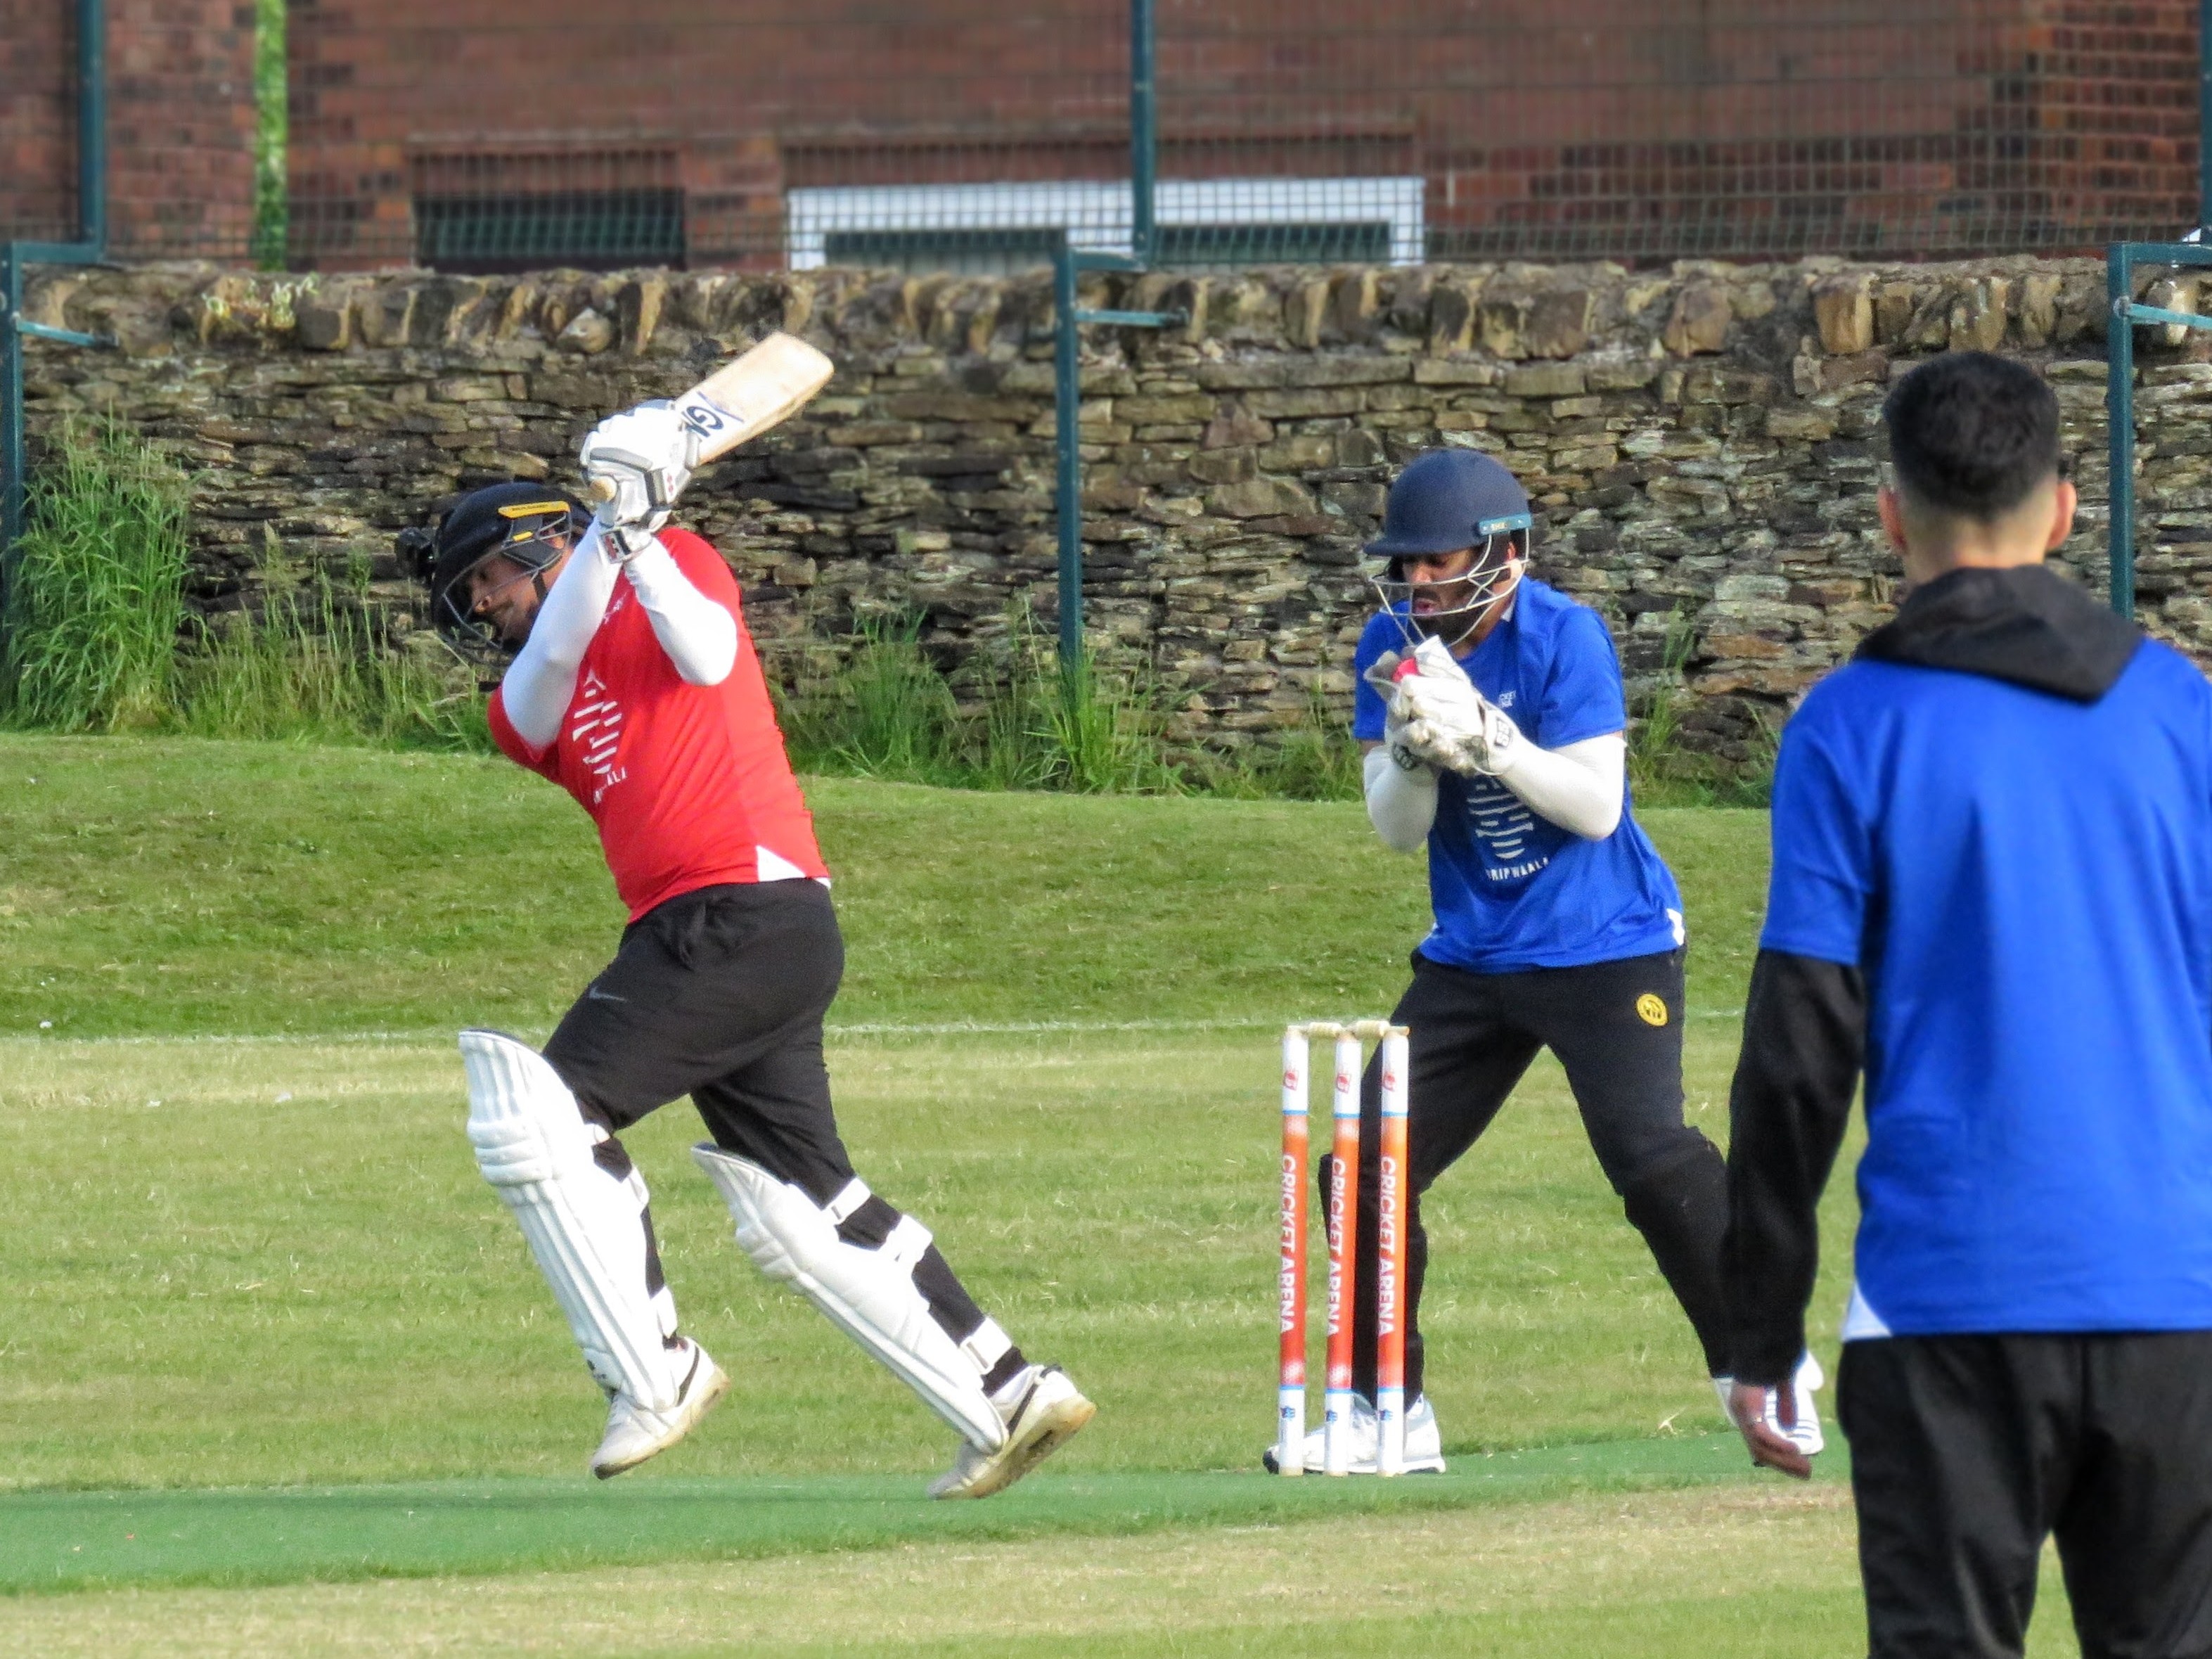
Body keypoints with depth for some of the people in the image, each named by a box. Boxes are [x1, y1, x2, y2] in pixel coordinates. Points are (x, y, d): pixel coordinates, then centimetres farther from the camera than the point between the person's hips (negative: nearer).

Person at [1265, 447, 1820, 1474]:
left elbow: (1597, 805, -20)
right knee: (1370, 1171, 1)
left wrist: (1484, 736, -30)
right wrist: (1414, 749, -23)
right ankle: (1384, 1410, 13)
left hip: (1605, 949, -6)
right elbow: (1396, 830, -2)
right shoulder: (1396, 647, 0)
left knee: (1651, 1158, -19)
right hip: (1472, 956, 6)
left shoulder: (1562, 637, -14)